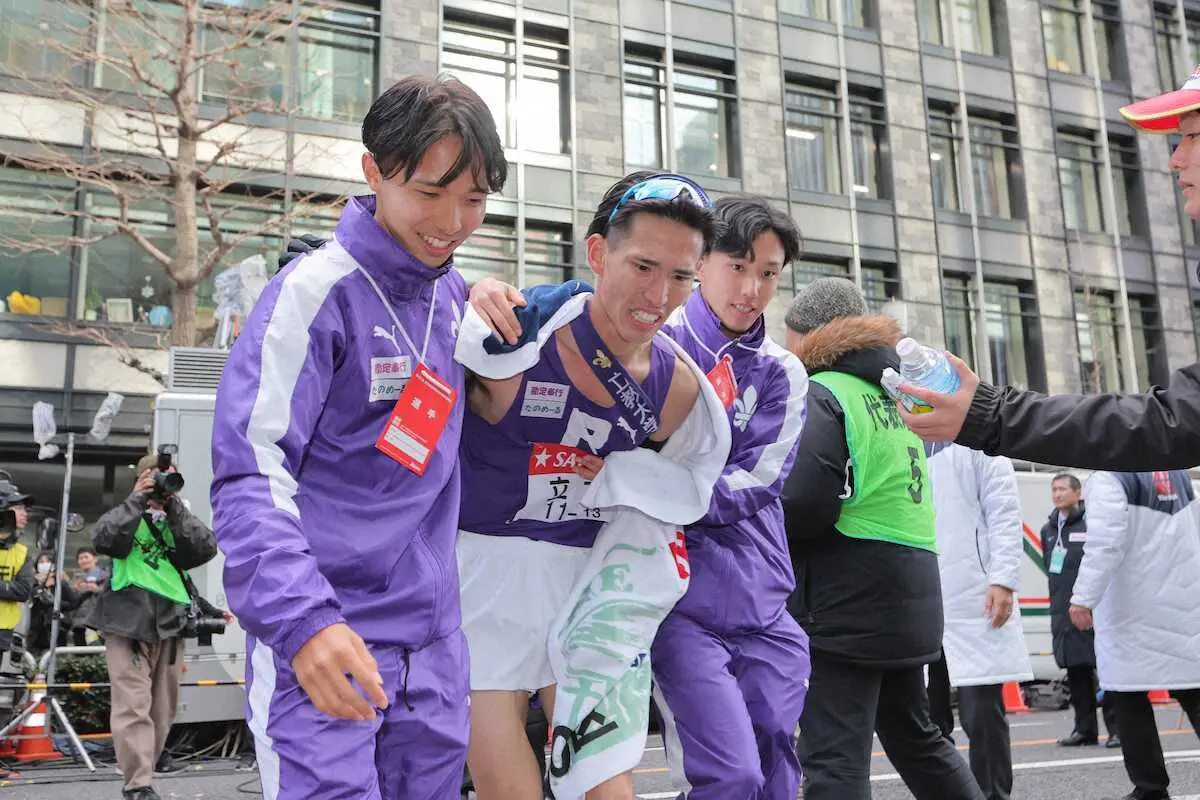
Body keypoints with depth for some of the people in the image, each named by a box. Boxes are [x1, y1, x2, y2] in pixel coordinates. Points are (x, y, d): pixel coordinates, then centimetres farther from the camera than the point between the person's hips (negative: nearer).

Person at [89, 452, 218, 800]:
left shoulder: (179, 519, 16)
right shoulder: (128, 514, 10)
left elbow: (207, 548, -4)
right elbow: (102, 539, -12)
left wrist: (174, 504, -7)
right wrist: (138, 500, -10)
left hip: (170, 622, 4)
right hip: (128, 620, -4)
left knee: (162, 707, 9)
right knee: (134, 706, -11)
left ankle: (141, 771, 23)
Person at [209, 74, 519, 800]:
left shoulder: (457, 297, 8)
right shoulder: (319, 289, -11)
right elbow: (249, 473, -18)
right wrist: (301, 618, -31)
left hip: (434, 644, 7)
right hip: (321, 642, -6)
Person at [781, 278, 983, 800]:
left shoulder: (823, 394, -10)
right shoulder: (891, 393, 17)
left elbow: (803, 505, -21)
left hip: (847, 601, -9)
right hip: (907, 599, 9)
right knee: (914, 737, 24)